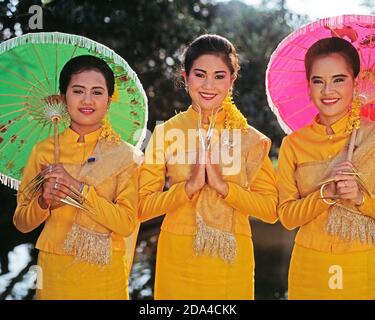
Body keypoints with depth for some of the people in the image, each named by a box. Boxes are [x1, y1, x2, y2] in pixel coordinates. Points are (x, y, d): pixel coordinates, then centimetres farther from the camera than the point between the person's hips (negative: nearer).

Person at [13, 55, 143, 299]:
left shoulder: (126, 155, -6)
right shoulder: (44, 150, 0)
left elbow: (127, 224, -14)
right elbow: (22, 223, 2)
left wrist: (78, 188, -21)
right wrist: (43, 202, -17)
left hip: (105, 273, -1)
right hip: (54, 270, 2)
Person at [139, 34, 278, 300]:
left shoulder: (250, 138, 0)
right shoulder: (165, 132, -2)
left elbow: (271, 210, -6)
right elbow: (142, 207, -6)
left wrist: (222, 185, -18)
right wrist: (189, 186, -19)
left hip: (231, 260, 1)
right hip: (177, 260, 0)